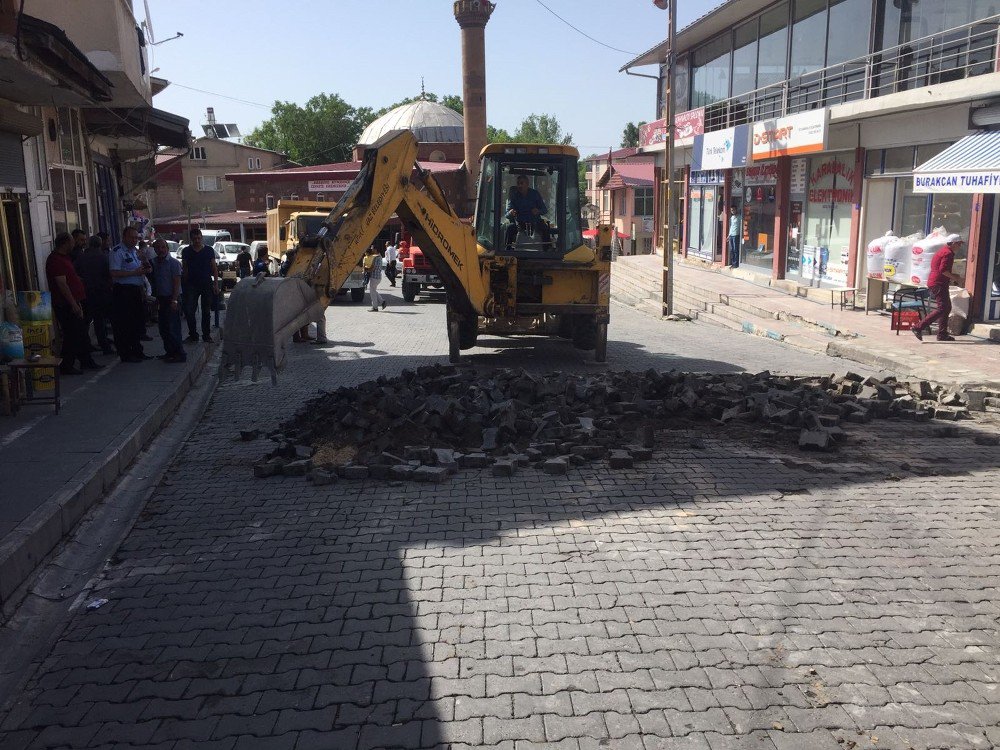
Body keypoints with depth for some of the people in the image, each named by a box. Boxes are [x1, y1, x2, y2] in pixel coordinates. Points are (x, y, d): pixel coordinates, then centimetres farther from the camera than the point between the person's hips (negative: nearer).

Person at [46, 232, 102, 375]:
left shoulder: (64, 258, 17)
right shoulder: (56, 260, -15)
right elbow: (62, 284, -21)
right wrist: (74, 304, -21)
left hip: (73, 303, 10)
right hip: (66, 305, -10)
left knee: (82, 334, 15)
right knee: (71, 336, -6)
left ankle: (86, 362, 23)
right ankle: (66, 366, 2)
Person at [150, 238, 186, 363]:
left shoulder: (174, 263, -8)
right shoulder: (154, 263, 14)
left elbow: (177, 283, -13)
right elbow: (153, 281, 19)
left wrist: (174, 300, -20)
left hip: (172, 299, -8)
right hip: (161, 299, 8)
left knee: (172, 328, -9)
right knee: (163, 328, 11)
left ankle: (180, 354, -5)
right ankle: (169, 352, 20)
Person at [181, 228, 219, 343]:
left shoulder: (209, 250, 4)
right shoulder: (186, 251, 5)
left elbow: (214, 268, 5)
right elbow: (184, 268, 10)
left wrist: (216, 284, -2)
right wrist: (184, 284, 4)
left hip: (207, 283, 0)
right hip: (192, 284, 0)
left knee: (206, 311, 5)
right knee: (188, 310, -7)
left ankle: (206, 335, 13)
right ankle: (192, 334, 5)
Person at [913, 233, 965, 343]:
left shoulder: (942, 251, 21)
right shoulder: (948, 253, -12)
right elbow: (943, 270, -22)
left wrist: (953, 276, 20)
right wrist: (955, 278, -14)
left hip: (934, 283, 11)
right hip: (939, 284, -11)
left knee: (947, 308, 13)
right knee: (942, 308, -14)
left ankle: (942, 334, 13)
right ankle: (919, 328, -19)